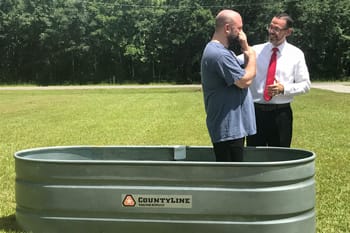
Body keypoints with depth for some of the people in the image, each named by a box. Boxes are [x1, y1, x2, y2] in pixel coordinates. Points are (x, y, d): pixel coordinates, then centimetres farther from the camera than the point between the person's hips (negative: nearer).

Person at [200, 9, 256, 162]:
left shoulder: (221, 51, 16)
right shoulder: (219, 54, -19)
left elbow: (243, 74, 16)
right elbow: (245, 80, -20)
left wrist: (246, 49, 4)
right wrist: (251, 55, -4)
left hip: (232, 126, 11)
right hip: (228, 128, -11)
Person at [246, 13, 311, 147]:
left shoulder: (296, 54, 3)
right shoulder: (256, 51, 3)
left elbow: (305, 85, 3)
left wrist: (284, 88, -13)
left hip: (281, 113, 0)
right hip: (256, 111, 1)